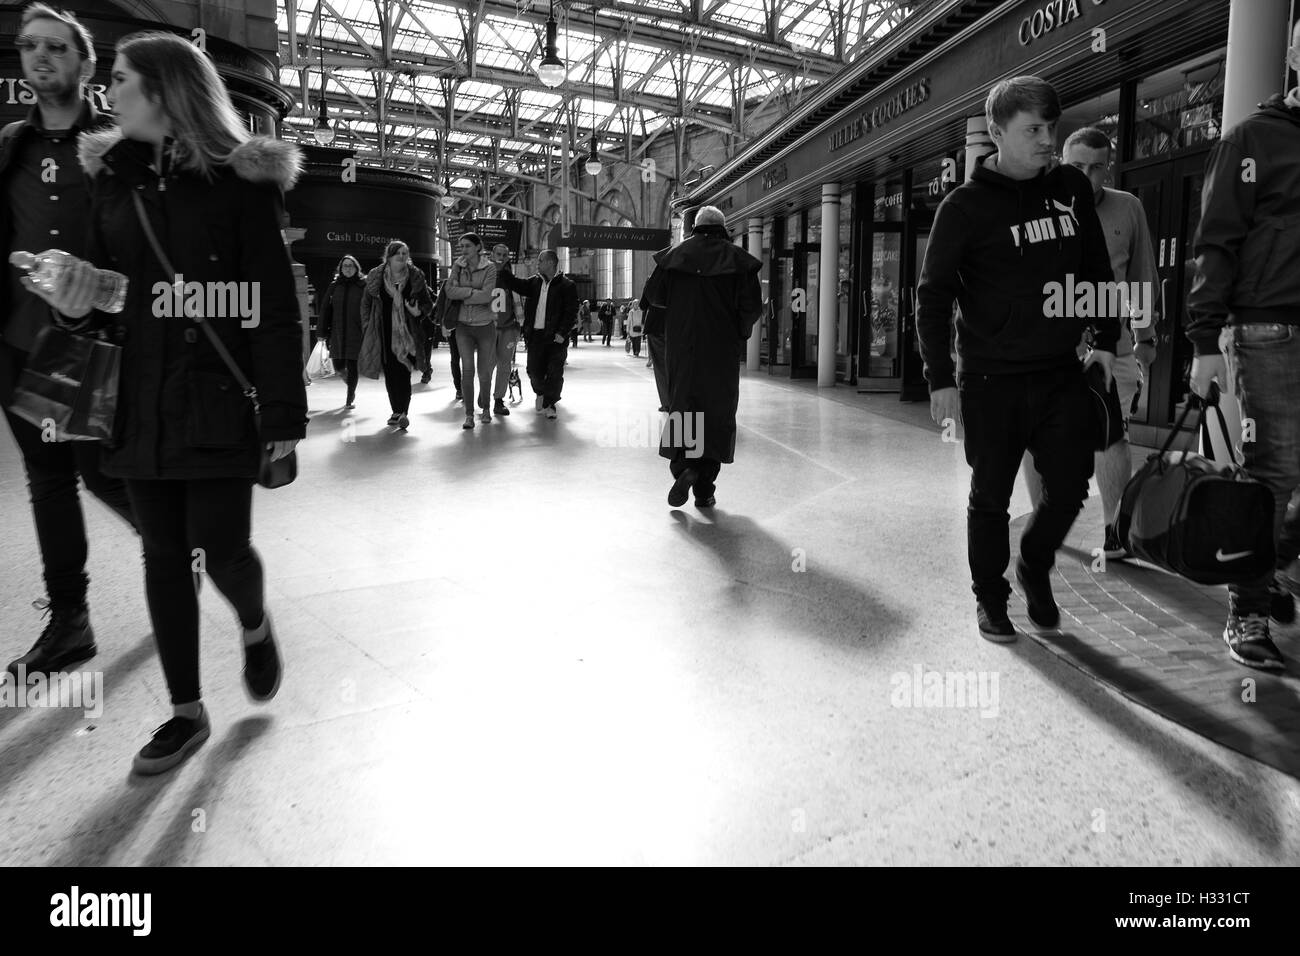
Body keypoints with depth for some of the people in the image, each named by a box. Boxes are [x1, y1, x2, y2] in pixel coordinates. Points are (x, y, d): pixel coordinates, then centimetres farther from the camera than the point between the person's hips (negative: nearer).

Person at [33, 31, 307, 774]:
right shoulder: (112, 175, 11)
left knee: (221, 549, -4)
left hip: (219, 397, -5)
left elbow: (276, 303, -9)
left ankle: (256, 627, 33)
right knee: (163, 554, 7)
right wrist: (78, 298, -8)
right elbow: (103, 273, 17)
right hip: (140, 398, 5)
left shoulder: (240, 178, -5)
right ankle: (187, 711, 21)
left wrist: (285, 409, -13)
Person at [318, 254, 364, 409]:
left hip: (356, 333, -3)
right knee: (338, 365, 5)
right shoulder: (334, 286, 8)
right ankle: (351, 388, 35)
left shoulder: (363, 286, 0)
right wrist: (324, 333, 1)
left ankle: (350, 399, 11)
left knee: (352, 365, -2)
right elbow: (325, 310, 7)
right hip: (337, 333, 3)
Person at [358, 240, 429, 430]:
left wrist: (418, 311, -13)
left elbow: (428, 303, 8)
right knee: (389, 373, 7)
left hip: (406, 332, -2)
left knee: (403, 372, -13)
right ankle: (397, 411, 19)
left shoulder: (415, 277, 2)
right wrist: (367, 326, 4)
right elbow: (366, 303, 12)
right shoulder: (376, 277, 5)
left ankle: (403, 412, -15)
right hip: (383, 333, 2)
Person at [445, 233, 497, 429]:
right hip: (464, 326, 2)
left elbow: (486, 297, -17)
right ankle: (469, 414, -1)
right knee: (467, 370, -7)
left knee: (484, 372, 6)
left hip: (485, 326, -2)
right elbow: (449, 291, -7)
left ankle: (485, 408, 29)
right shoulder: (458, 266, 5)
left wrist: (462, 294, -9)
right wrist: (473, 291, -14)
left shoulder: (490, 267, -6)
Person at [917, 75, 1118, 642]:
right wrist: (940, 379, -12)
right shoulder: (965, 206, -6)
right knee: (991, 496, 6)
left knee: (1070, 486, 4)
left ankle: (1035, 566, 31)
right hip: (992, 380, -4)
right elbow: (934, 296, -7)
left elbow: (1097, 270, 18)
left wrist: (1105, 338, 11)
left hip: (1063, 373, 4)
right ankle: (990, 599, 23)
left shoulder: (1073, 188, 9)